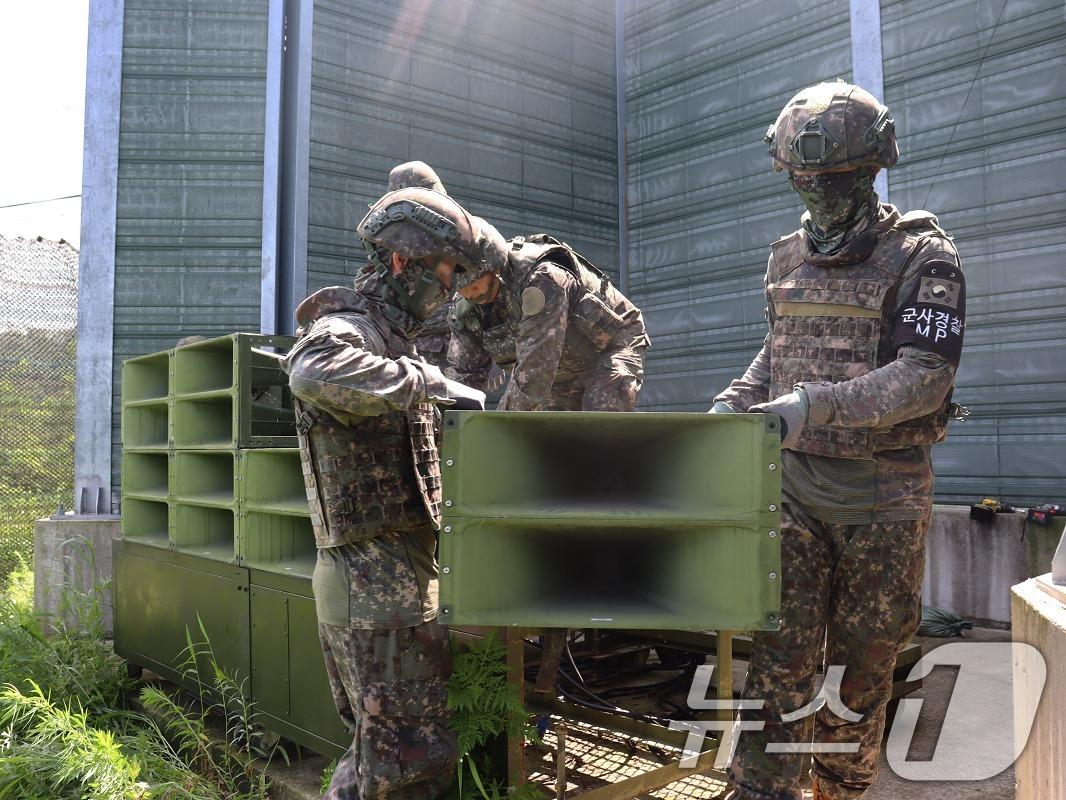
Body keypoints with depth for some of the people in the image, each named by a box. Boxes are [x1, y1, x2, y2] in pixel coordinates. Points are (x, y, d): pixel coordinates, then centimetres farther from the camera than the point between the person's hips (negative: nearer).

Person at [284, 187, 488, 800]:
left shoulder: (388, 337, 19)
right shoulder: (345, 328, -12)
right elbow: (314, 372, -38)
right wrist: (430, 382, -31)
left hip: (388, 573, 10)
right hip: (380, 583, -10)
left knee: (381, 747, 19)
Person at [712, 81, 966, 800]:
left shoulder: (923, 257, -7)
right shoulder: (788, 257, 10)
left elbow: (925, 379, -18)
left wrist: (816, 403, -30)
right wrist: (733, 404, 4)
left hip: (882, 492, -3)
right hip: (795, 479, 3)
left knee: (863, 662, 10)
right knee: (780, 651, -1)